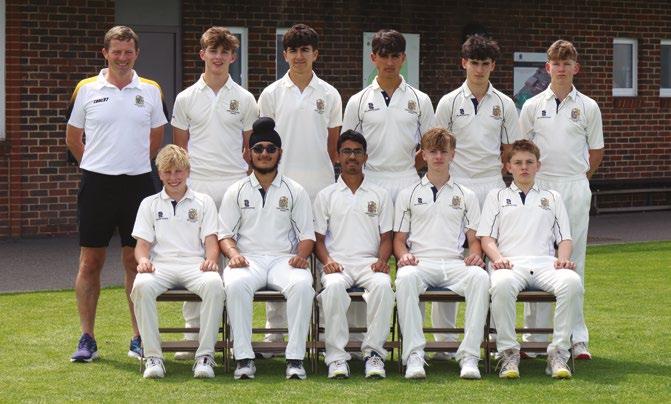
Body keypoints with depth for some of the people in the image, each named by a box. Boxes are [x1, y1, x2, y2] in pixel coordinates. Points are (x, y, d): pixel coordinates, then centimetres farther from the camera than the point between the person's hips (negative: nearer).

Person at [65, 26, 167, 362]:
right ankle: (86, 339, 8)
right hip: (96, 183, -1)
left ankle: (140, 339, 9)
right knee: (90, 262, 1)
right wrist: (97, 165, 8)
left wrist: (134, 163, 12)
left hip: (138, 183, 1)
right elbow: (73, 138, 11)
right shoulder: (86, 90, 2)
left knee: (136, 261, 4)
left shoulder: (150, 91, 6)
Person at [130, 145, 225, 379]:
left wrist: (211, 259, -14)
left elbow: (211, 239, 9)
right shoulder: (150, 204, 21)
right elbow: (143, 243, 13)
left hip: (194, 263, -1)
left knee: (214, 284, -36)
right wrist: (143, 260, -11)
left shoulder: (203, 202, 19)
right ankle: (153, 356, -30)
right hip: (161, 265, 1)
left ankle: (205, 355, -32)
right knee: (142, 286, -36)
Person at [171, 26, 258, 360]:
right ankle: (193, 330, 6)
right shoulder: (187, 99, 9)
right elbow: (179, 148, 11)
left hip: (235, 185, 0)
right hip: (196, 184, 0)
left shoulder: (244, 100, 8)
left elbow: (250, 147, 11)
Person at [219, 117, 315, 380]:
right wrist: (233, 254, -11)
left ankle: (295, 358, -33)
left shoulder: (295, 191, 15)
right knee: (235, 285, -36)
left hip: (284, 259, 0)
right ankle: (244, 358, -32)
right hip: (248, 259, 0)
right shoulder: (236, 192, 16)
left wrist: (301, 256, -10)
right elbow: (225, 233, 11)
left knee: (302, 285, -35)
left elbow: (307, 234, 11)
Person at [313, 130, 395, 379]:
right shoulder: (326, 196, 17)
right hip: (338, 263, 0)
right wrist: (327, 260, -8)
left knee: (383, 284, -36)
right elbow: (319, 239, 13)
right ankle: (336, 356, -32)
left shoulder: (380, 195, 18)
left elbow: (386, 237, 14)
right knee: (334, 286, -37)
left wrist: (382, 260, -7)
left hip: (369, 263, 1)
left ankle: (374, 352, -29)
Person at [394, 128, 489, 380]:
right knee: (405, 278, -39)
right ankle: (414, 354, -41)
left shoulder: (466, 196, 23)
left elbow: (474, 238, 18)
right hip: (420, 262, -1)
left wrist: (475, 255, -6)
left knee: (480, 277, -35)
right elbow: (399, 239, 17)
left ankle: (469, 354, -37)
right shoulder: (408, 195, 21)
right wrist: (404, 255, -7)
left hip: (455, 264, 1)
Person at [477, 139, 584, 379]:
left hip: (545, 263, 2)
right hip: (510, 262, -1)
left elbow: (565, 238, 20)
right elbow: (486, 238, 14)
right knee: (502, 285, -41)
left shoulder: (552, 198, 30)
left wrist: (563, 259, -3)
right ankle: (508, 352, -30)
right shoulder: (497, 196, 26)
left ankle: (559, 351, -32)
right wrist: (498, 258, -8)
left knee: (572, 282, -35)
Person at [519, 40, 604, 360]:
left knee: (573, 260, 0)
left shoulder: (588, 107, 5)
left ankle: (576, 336, 2)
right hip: (538, 187, 1)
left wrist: (578, 178, 8)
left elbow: (596, 152, 11)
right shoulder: (533, 106, 6)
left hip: (575, 189, -1)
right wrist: (528, 178, 5)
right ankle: (536, 334, 5)